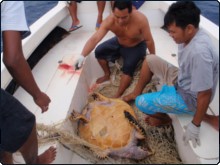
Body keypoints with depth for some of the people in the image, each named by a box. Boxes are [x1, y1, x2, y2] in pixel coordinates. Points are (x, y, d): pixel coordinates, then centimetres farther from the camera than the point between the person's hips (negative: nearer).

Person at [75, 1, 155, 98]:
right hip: (119, 43, 4)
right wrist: (82, 56, -51)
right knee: (99, 51, -8)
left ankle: (118, 95, -13)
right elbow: (94, 39, -39)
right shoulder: (109, 21, -31)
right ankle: (107, 75, 16)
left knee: (128, 67, -27)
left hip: (136, 46, -3)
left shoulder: (140, 19, -37)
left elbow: (149, 40, -25)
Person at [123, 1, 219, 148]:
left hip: (189, 97, -8)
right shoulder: (191, 35, -8)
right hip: (182, 80, 8)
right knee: (150, 60, 6)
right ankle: (135, 93, 26)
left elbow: (205, 94, -30)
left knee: (142, 103, -11)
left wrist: (195, 126, -20)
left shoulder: (199, 52, -37)